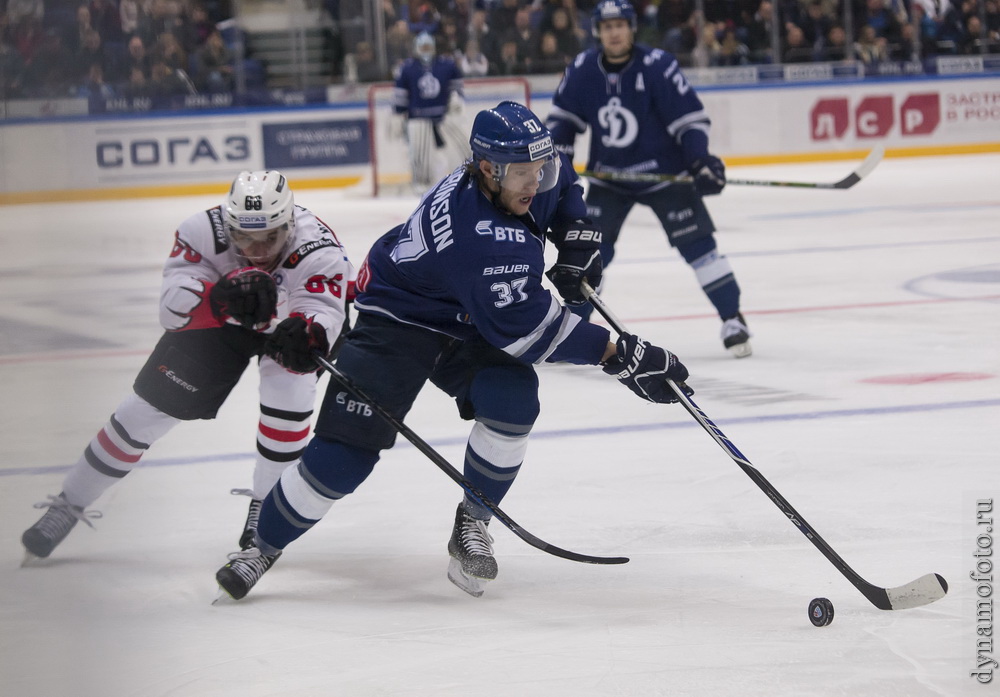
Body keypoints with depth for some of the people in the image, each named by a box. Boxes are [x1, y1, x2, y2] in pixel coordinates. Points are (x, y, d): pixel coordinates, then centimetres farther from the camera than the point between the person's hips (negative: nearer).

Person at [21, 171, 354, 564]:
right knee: (151, 406, -1)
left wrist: (304, 337, -73)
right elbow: (172, 309, -42)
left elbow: (324, 313, -50)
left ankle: (266, 504, -4)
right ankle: (69, 504, 15)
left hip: (287, 320, -1)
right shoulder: (204, 232, -35)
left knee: (289, 389, -29)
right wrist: (224, 294, -61)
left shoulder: (316, 248, -38)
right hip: (217, 322, 1)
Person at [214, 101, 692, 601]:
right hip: (398, 320, -7)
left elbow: (564, 183, 16)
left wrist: (576, 239, 1)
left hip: (466, 325, 7)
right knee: (345, 453, -13)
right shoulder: (482, 238, -38)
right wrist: (618, 355, -33)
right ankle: (263, 548, 9)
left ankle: (472, 527, -2)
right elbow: (526, 329, -35)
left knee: (512, 397, -22)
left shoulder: (535, 175, -13)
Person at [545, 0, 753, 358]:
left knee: (697, 243, -7)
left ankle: (732, 320, 1)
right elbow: (563, 115, 7)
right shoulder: (582, 69, -7)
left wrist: (700, 160, -27)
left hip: (663, 171, -3)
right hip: (608, 175, 3)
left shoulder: (657, 66, -19)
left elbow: (690, 116, -17)